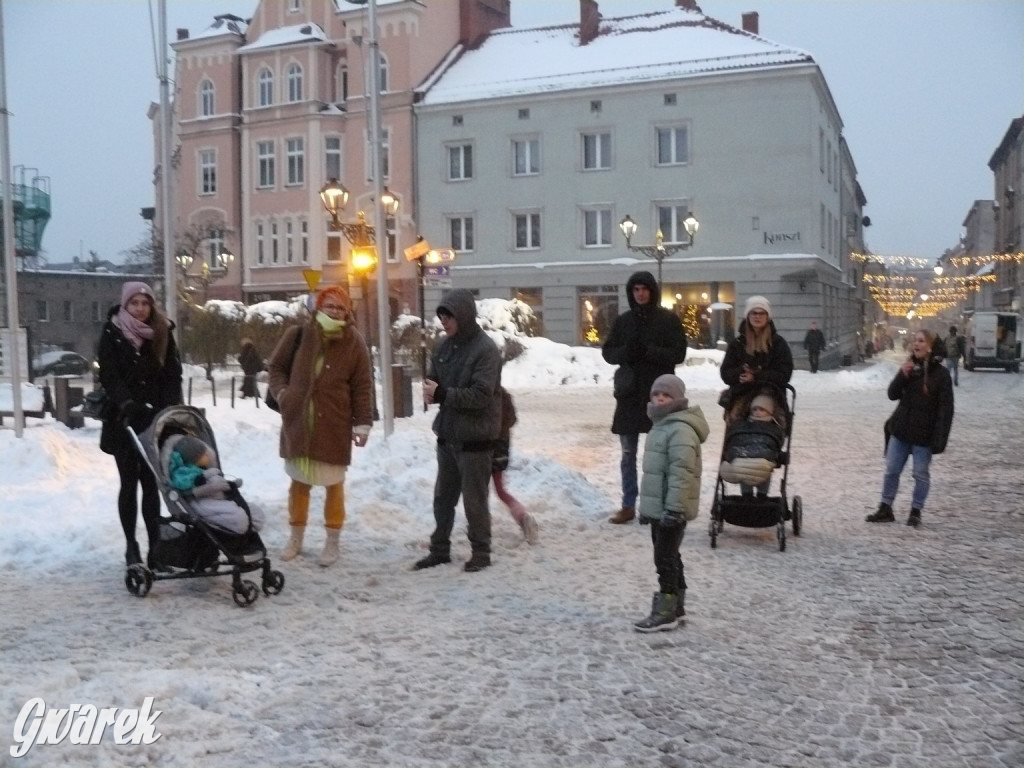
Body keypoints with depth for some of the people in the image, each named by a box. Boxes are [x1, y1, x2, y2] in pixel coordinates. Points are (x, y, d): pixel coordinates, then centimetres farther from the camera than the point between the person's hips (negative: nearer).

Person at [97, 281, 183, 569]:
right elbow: (109, 376, -10)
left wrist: (169, 408, -11)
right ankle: (131, 545, 12)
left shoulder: (162, 334, 6)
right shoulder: (112, 335, -1)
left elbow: (173, 375, 3)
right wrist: (127, 404, -25)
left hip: (156, 419, 2)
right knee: (130, 483, 4)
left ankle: (155, 544, 1)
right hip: (124, 420, -2)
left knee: (151, 483, 1)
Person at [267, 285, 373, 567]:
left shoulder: (354, 344, -3)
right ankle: (296, 537, 29)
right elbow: (276, 367, 11)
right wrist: (282, 393, -7)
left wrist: (363, 422, -9)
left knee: (334, 484, 5)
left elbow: (362, 387, -3)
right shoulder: (298, 335, -1)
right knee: (299, 482, 14)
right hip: (298, 423, 2)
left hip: (335, 428, -2)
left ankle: (332, 542, 18)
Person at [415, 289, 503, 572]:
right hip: (447, 434, 7)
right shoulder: (444, 346, 6)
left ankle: (481, 552, 19)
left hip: (475, 437, -7)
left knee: (474, 499, 3)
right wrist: (430, 391, -12)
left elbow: (481, 395, -22)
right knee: (443, 496, 16)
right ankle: (439, 549, 29)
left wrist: (442, 394, -25)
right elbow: (432, 379, 12)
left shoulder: (486, 349, -17)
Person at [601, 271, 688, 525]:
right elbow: (607, 352, 10)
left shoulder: (669, 320, 0)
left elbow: (679, 353, -5)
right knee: (628, 454, 8)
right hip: (630, 394, 3)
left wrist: (650, 351, -19)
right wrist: (626, 352, -12)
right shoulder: (623, 321, 9)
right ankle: (628, 505, 16)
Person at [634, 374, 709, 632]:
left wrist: (674, 508, -28)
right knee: (668, 556, 16)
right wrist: (649, 505, 24)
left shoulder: (680, 429, -19)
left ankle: (666, 612, 3)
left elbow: (681, 473, -25)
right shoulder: (661, 425, 15)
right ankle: (675, 606, 27)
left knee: (665, 558, -4)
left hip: (671, 508, -10)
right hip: (658, 507, 10)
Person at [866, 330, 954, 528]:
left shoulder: (940, 374, -10)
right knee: (891, 471, 9)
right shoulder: (909, 367, 5)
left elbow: (945, 408, -11)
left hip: (923, 434, -5)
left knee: (921, 474, 6)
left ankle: (916, 512, 19)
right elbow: (893, 394, 2)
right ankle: (885, 509, 19)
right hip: (900, 430, 5)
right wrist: (902, 375, -15)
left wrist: (939, 438, -16)